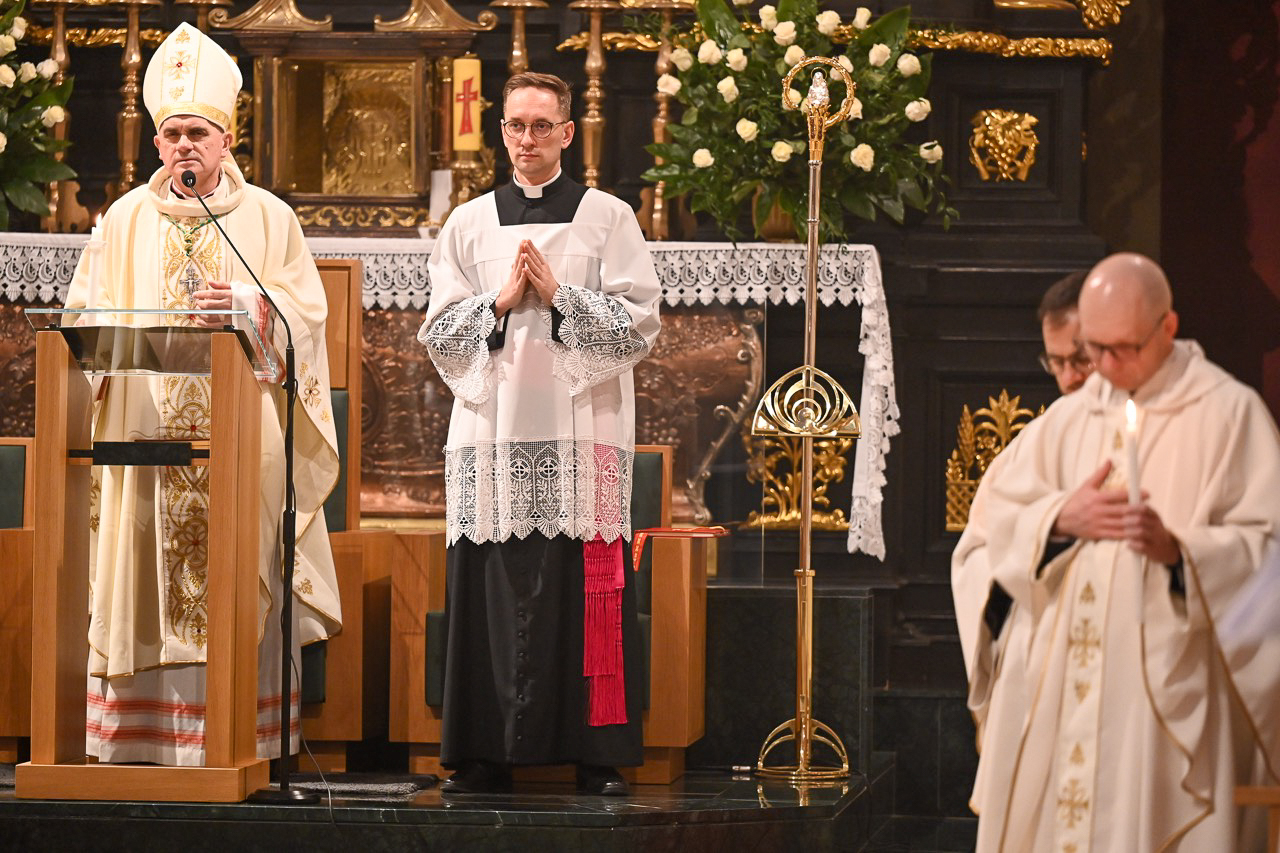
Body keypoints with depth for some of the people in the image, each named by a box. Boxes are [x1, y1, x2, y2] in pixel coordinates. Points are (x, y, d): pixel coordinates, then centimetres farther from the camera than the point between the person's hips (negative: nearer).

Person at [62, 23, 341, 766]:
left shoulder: (268, 218, 8)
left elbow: (306, 311, 2)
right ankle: (143, 742, 0)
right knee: (147, 581, -2)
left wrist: (252, 305, -17)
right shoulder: (128, 218, 13)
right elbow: (87, 307, 10)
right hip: (146, 424, 1)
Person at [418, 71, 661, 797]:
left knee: (586, 594, -6)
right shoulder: (469, 224, 14)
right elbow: (440, 334, 10)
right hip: (493, 430, 2)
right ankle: (486, 756, 3)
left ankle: (598, 755, -3)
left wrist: (558, 294, -8)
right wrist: (502, 300, -5)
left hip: (582, 430, -2)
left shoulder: (608, 218, 7)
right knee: (494, 594, -1)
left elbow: (640, 324, 0)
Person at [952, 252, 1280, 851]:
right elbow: (993, 523, 10)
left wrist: (1177, 550, -23)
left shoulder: (1228, 413, -1)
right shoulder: (1068, 419, 14)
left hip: (1166, 687, -5)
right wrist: (1061, 518, -9)